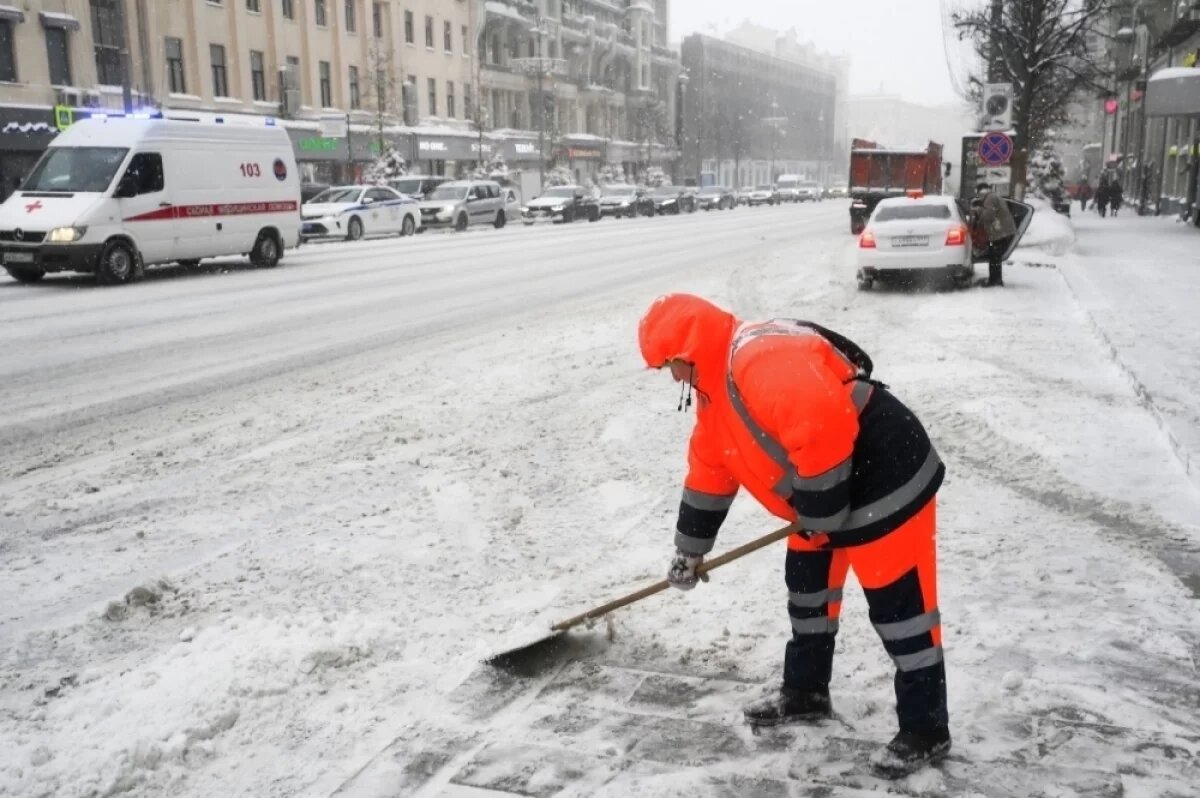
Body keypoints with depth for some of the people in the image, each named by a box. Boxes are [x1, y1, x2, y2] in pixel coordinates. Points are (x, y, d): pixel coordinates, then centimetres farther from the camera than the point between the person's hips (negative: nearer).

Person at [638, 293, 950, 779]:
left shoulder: (764, 360, -25)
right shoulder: (716, 389, 11)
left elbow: (823, 430, -34)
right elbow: (709, 470, 20)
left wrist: (818, 514, -20)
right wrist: (689, 551, 25)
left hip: (886, 484, -11)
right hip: (827, 499, 11)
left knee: (899, 610, -1)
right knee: (808, 590, 19)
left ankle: (925, 730, 14)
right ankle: (805, 693, 37)